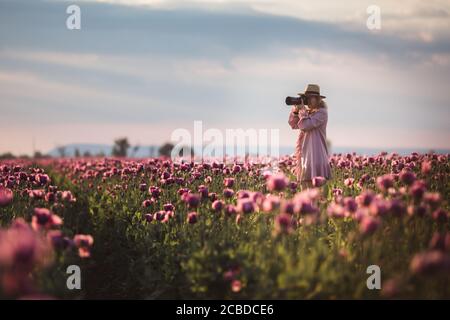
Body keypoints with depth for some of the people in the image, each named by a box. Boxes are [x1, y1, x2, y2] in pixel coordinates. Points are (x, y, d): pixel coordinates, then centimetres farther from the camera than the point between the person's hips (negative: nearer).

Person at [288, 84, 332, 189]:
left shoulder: (321, 113, -8)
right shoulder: (308, 112, 14)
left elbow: (305, 125, -18)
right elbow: (293, 124, 15)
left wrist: (302, 109, -9)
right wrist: (295, 110, 1)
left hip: (315, 154, -8)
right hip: (304, 153, 8)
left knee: (313, 185, -12)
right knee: (304, 182, 7)